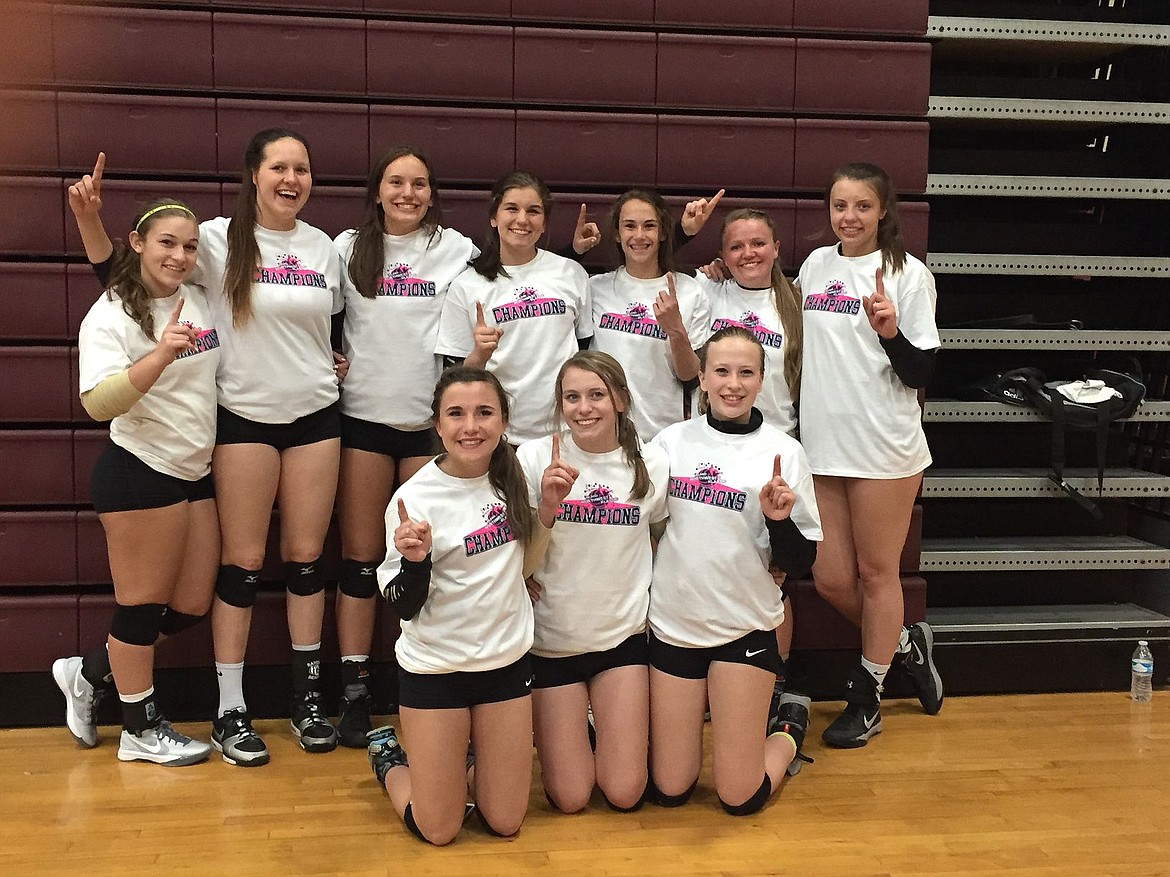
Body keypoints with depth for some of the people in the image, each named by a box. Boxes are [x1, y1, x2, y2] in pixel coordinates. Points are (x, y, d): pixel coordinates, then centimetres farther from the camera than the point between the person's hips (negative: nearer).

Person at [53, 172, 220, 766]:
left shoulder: (200, 299, 9)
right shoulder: (111, 315, -11)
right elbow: (100, 403, -24)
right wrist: (161, 354, -35)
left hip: (196, 473, 8)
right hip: (139, 474, -8)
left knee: (191, 606, 12)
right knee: (143, 604, 3)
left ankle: (88, 674, 33)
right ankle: (141, 731, 21)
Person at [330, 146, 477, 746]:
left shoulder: (457, 251, 4)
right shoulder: (349, 248, 6)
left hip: (431, 420, 0)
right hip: (364, 418, 1)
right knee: (360, 557, 4)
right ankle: (355, 694, 11)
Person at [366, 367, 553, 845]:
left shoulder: (511, 476, -3)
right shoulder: (414, 498, -18)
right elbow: (405, 608, -14)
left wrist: (548, 506, -5)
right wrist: (415, 559, -34)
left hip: (507, 661, 4)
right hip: (436, 668, -4)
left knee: (505, 822, 8)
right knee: (439, 830, 5)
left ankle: (461, 764, 38)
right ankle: (388, 757, 34)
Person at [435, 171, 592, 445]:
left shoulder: (572, 274, 4)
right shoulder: (466, 287, -1)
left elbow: (588, 349, 12)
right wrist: (480, 355, -18)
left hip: (564, 431, 1)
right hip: (499, 437, -1)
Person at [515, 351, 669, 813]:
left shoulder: (652, 465, -5)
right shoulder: (535, 457, -9)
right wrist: (547, 506, -21)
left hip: (622, 634, 1)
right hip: (553, 637, -1)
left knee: (624, 793, 0)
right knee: (569, 798, 2)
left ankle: (605, 726, 31)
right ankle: (569, 733, 33)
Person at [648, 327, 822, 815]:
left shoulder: (782, 452, -6)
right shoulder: (670, 441, 2)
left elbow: (799, 564, -5)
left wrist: (780, 520, -22)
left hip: (745, 627, -2)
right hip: (672, 624, 3)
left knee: (740, 797, 0)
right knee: (669, 790, 9)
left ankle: (782, 739, 31)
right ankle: (698, 716, 38)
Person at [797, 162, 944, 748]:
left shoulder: (907, 272, -5)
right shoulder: (814, 265, 9)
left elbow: (920, 373, -8)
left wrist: (890, 331, -24)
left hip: (884, 449, -5)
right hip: (821, 447, 5)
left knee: (876, 572, 7)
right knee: (830, 579, 8)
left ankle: (865, 700, 24)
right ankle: (905, 643, 36)